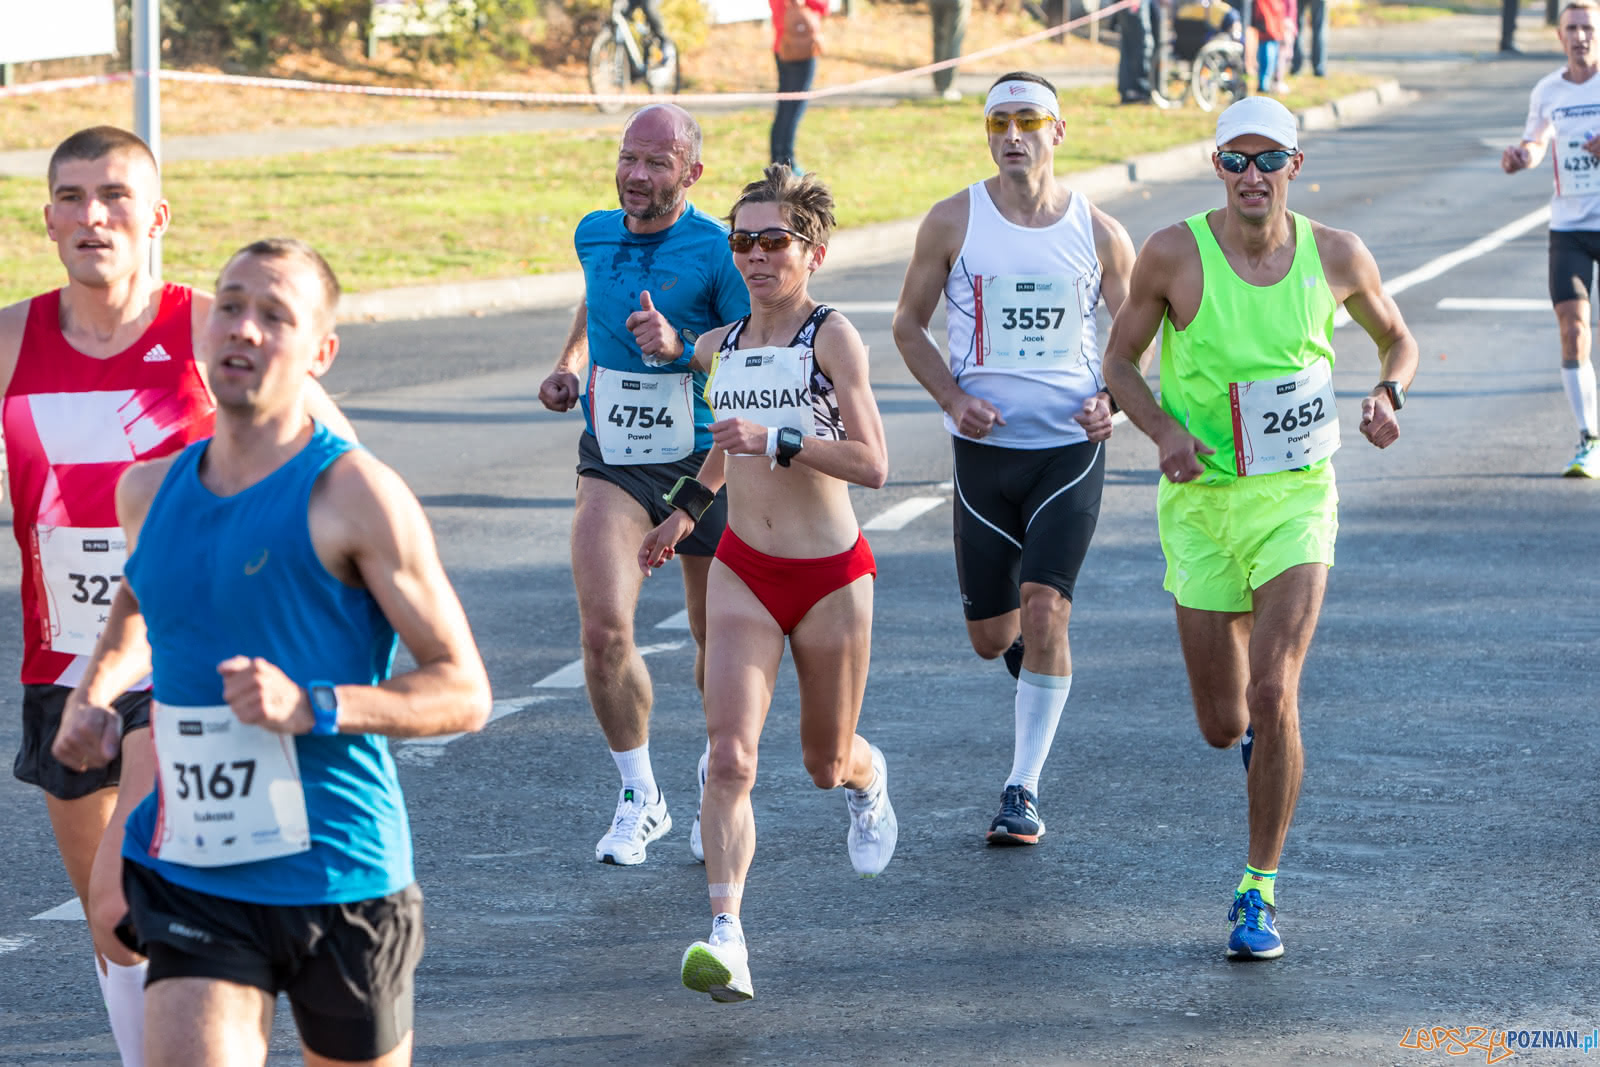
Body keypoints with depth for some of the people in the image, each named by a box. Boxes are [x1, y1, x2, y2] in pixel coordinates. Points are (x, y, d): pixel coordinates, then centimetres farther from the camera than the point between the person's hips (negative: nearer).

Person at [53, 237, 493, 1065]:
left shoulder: (354, 496, -10)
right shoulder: (148, 491, 8)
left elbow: (464, 692, -9)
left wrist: (315, 707, -23)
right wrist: (95, 692, 11)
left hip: (338, 873, -3)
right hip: (191, 879, 3)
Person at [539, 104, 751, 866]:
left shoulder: (718, 251, -11)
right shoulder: (595, 235, 5)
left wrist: (681, 346, -26)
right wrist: (568, 365, 13)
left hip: (705, 462, -2)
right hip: (613, 461, 3)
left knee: (716, 638, 11)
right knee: (604, 630, -16)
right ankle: (639, 797, 2)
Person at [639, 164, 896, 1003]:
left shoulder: (832, 338, -11)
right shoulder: (721, 349, 6)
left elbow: (872, 464, -20)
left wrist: (776, 442, -28)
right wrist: (687, 507, 21)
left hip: (831, 576, -3)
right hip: (743, 571, 3)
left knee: (826, 762, 15)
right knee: (730, 756, -16)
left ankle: (867, 779, 54)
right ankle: (726, 937, -22)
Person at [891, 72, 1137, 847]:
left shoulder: (1098, 233, 1)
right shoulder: (953, 223, -1)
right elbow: (908, 324, 8)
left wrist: (1112, 398, -6)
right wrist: (952, 398, -8)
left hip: (1070, 447, -1)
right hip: (985, 448, 1)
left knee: (1044, 609, -15)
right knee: (990, 636, 7)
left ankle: (1023, 791, -7)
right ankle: (1027, 647, 47)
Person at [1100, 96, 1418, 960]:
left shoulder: (1337, 258, -3)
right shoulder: (1174, 255, -8)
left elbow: (1397, 339, 16)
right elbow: (1119, 359, 4)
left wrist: (1387, 394, -6)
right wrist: (1164, 431, -14)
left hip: (1296, 498, -1)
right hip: (1202, 500, 1)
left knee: (1273, 695, -17)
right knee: (1222, 725, 5)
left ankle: (1260, 891, -5)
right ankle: (1262, 734, 45)